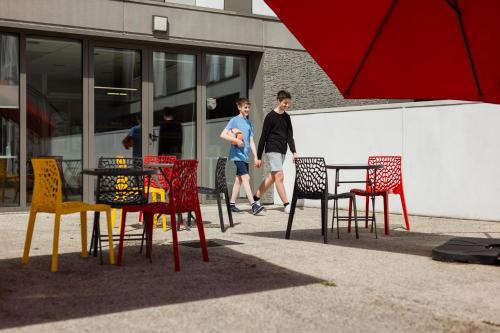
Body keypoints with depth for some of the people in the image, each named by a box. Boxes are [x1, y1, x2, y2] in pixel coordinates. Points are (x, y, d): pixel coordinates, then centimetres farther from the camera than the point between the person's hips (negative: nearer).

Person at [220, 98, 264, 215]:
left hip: (245, 155, 7)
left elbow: (251, 141, 14)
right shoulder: (235, 120, -4)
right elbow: (223, 135, -11)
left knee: (239, 179, 9)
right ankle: (253, 205, -19)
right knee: (246, 178, -14)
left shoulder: (249, 123, 15)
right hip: (237, 155, -7)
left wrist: (255, 156, 8)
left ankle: (232, 204, 17)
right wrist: (237, 141, -16)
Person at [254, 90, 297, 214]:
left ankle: (256, 198, 24)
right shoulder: (270, 116, -8)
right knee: (279, 176, -12)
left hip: (282, 151, 7)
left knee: (272, 177, 10)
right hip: (272, 150, -7)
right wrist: (259, 157, -7)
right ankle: (286, 205, -12)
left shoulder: (287, 117, 11)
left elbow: (290, 136, 10)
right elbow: (263, 137, -7)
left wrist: (294, 152, -3)